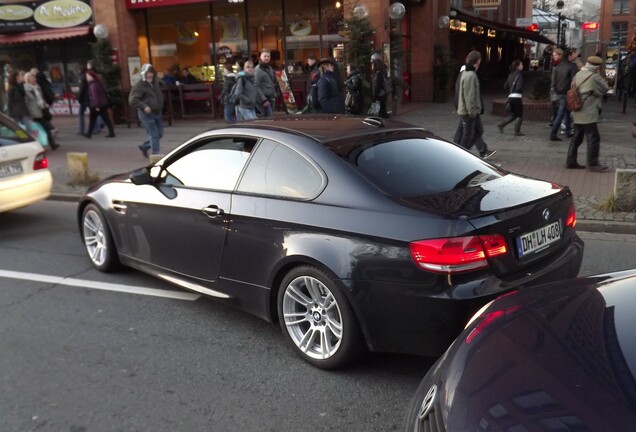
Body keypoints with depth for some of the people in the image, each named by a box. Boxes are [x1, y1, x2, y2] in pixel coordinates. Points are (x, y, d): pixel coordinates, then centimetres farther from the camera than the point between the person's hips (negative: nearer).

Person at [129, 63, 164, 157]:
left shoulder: (154, 83, 14)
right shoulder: (139, 85, -11)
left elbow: (159, 96, 30)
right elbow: (132, 100, -17)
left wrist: (160, 106, 17)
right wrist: (144, 106, -28)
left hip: (157, 112, 8)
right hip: (147, 114, -8)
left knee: (159, 134, 12)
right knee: (154, 135, -9)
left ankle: (144, 146, 32)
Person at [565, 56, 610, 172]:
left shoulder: (578, 74, 8)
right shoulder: (594, 77, -14)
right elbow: (605, 89, -3)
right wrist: (602, 79, 10)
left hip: (578, 113, 8)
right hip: (589, 114, -8)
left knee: (576, 137, 13)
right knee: (593, 138, -1)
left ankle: (571, 161, 15)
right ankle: (592, 164, 1)